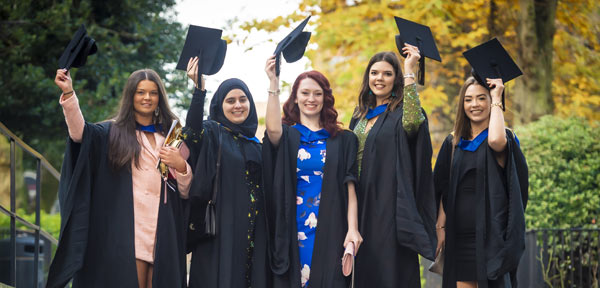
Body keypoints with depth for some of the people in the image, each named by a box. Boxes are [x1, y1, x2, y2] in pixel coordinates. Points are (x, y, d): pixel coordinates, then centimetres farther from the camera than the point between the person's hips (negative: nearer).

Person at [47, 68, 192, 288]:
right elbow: (80, 132, -13)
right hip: (127, 234, -3)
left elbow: (185, 192, 17)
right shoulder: (113, 133, 9)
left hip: (164, 234, 3)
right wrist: (68, 93, -27)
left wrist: (180, 166, -4)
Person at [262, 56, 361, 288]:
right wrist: (274, 82, -20)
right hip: (292, 231, 0)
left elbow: (349, 187, 3)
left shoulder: (342, 140, 10)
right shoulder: (286, 136, 9)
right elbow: (273, 130, -16)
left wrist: (352, 229, -10)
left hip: (328, 232, 0)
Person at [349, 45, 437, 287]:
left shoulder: (401, 112, -4)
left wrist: (409, 72, -26)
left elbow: (412, 123, -29)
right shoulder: (360, 115, 16)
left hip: (390, 204, -6)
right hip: (362, 205, 7)